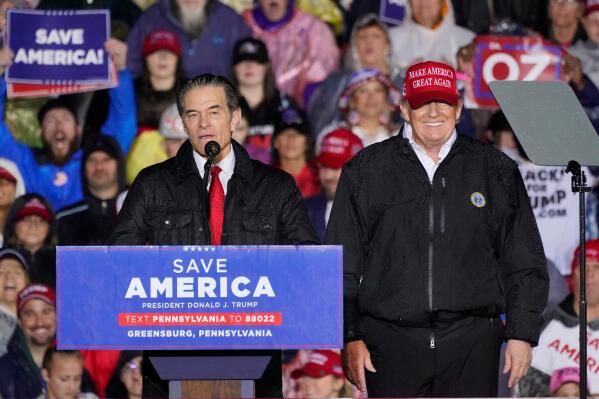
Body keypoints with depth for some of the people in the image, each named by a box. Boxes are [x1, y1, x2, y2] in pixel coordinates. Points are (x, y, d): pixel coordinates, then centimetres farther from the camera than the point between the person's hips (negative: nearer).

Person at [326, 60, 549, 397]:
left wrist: (521, 333, 4)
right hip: (392, 341, 0)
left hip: (471, 344, 0)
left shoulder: (496, 170, 9)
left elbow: (525, 264, 11)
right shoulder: (366, 170, 8)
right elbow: (343, 265, 8)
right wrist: (350, 337, 2)